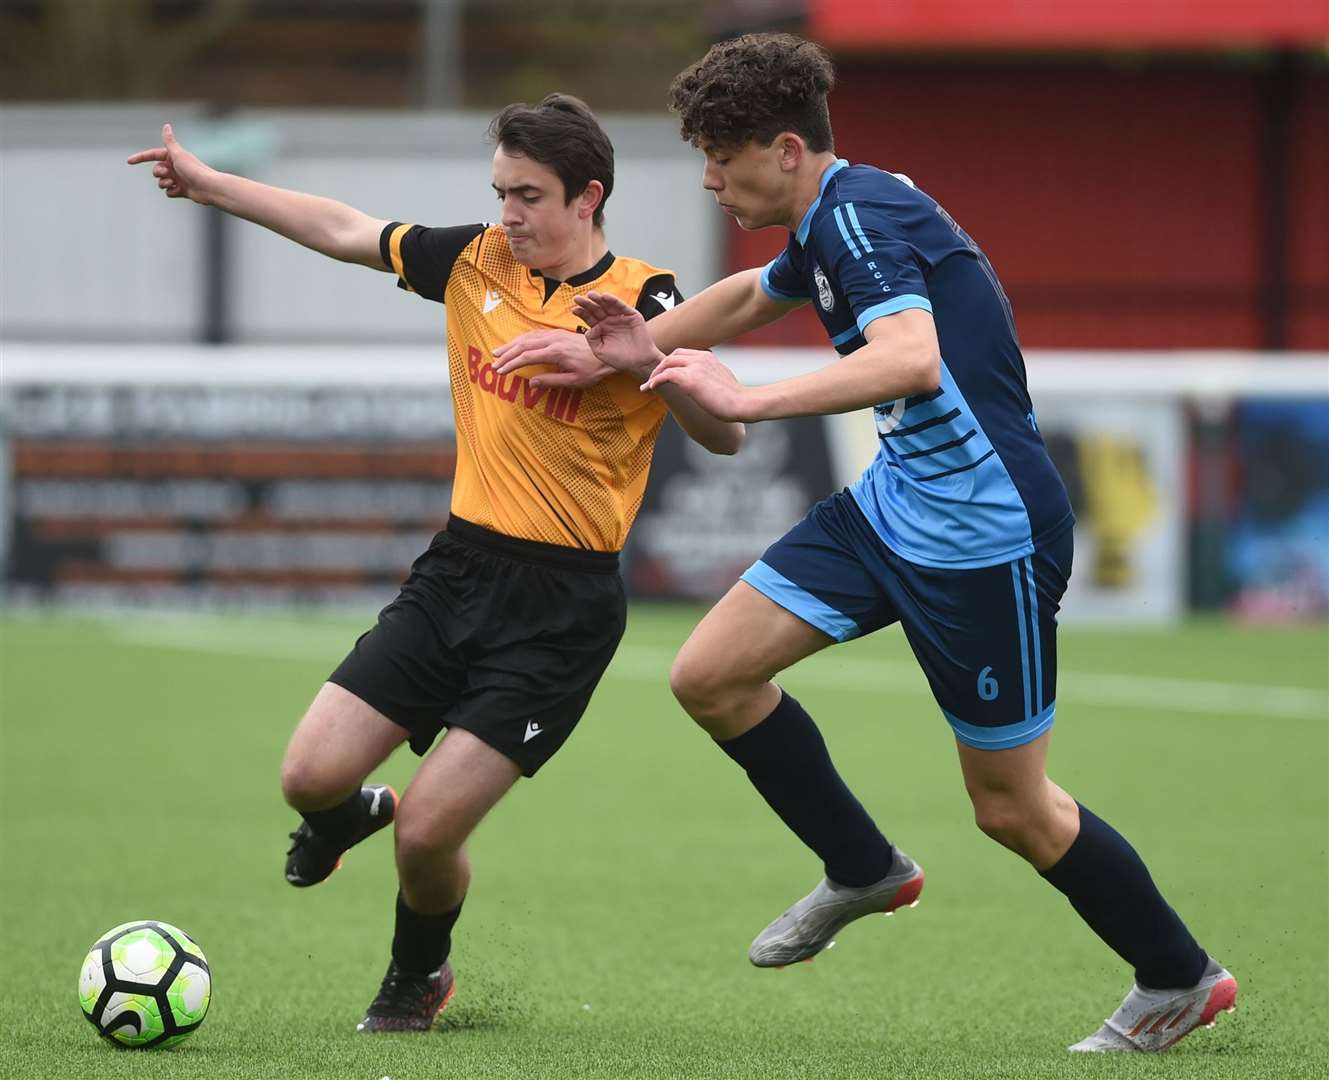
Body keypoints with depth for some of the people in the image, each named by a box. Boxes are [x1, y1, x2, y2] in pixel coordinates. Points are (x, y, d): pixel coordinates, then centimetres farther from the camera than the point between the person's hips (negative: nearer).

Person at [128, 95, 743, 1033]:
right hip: (458, 568, 5)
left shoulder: (638, 301, -11)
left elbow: (726, 435, -19)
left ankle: (421, 975, 25)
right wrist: (205, 183, 19)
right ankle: (354, 815, 34)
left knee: (428, 833, -9)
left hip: (563, 607, -5)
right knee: (312, 777, -4)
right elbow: (344, 231, 16)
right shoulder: (478, 263, 4)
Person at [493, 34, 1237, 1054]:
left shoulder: (862, 213, -20)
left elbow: (911, 360, -37)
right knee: (711, 675, 3)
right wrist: (631, 351, 29)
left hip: (985, 533, -9)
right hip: (895, 502, 9)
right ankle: (863, 872, 21)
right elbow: (752, 295, 33)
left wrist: (748, 400, -39)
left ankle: (1180, 979, 20)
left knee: (1011, 806, 1)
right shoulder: (830, 224, 10)